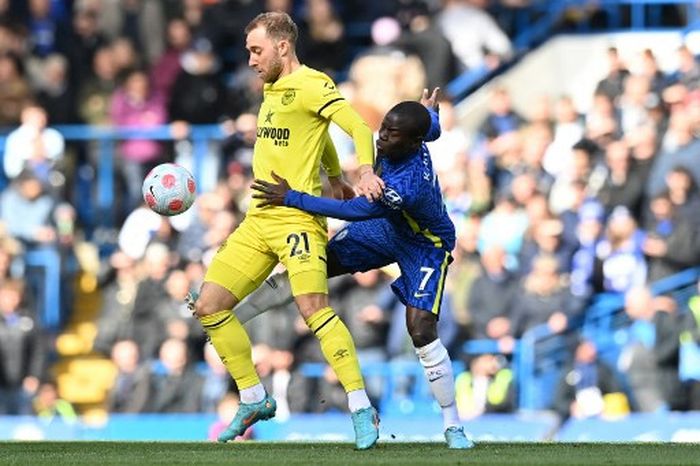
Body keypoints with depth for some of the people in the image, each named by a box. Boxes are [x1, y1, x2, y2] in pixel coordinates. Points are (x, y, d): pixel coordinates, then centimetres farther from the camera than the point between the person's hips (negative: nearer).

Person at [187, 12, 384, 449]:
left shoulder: (309, 84, -7)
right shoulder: (272, 92, 19)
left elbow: (358, 127, -17)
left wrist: (366, 171, -33)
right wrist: (335, 176, 36)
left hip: (297, 218, -9)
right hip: (258, 220, 9)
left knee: (313, 307, -24)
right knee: (209, 306, 5)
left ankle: (362, 410, -21)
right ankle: (255, 400, 16)